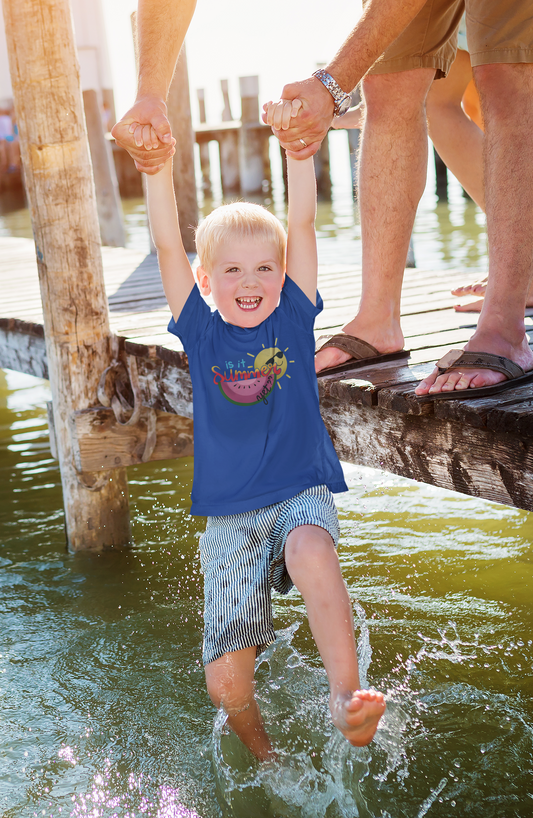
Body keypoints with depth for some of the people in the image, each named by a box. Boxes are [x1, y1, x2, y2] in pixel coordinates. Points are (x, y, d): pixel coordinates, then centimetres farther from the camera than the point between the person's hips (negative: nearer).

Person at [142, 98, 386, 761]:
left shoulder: (293, 318, 2)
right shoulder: (200, 332, 2)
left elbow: (302, 223, -7)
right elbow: (167, 245, -8)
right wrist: (158, 165, -19)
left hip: (303, 494, -1)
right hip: (230, 516, 2)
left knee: (313, 556, -40)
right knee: (226, 682, 0)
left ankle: (345, 697, -34)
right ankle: (263, 757, 30)